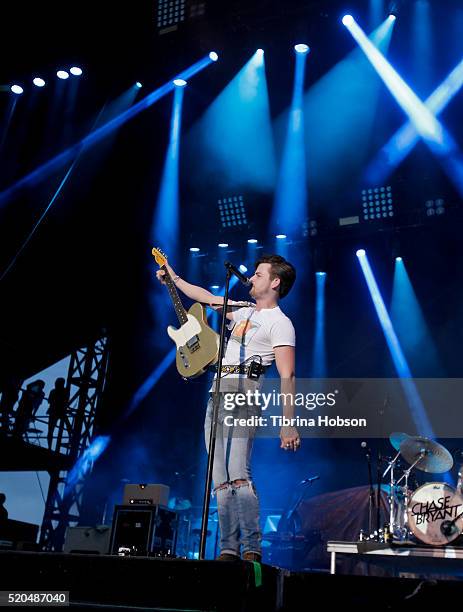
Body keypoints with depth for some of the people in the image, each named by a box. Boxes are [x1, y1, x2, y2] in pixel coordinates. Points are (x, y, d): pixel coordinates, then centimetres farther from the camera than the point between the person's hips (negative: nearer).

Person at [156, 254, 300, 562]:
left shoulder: (280, 323, -2)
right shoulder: (245, 312, 23)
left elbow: (287, 376, -11)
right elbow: (206, 297, 35)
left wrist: (288, 424, -19)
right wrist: (173, 277, 37)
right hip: (218, 392, 9)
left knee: (238, 474, -20)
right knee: (221, 480, 3)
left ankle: (252, 548, -15)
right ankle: (229, 549, 5)